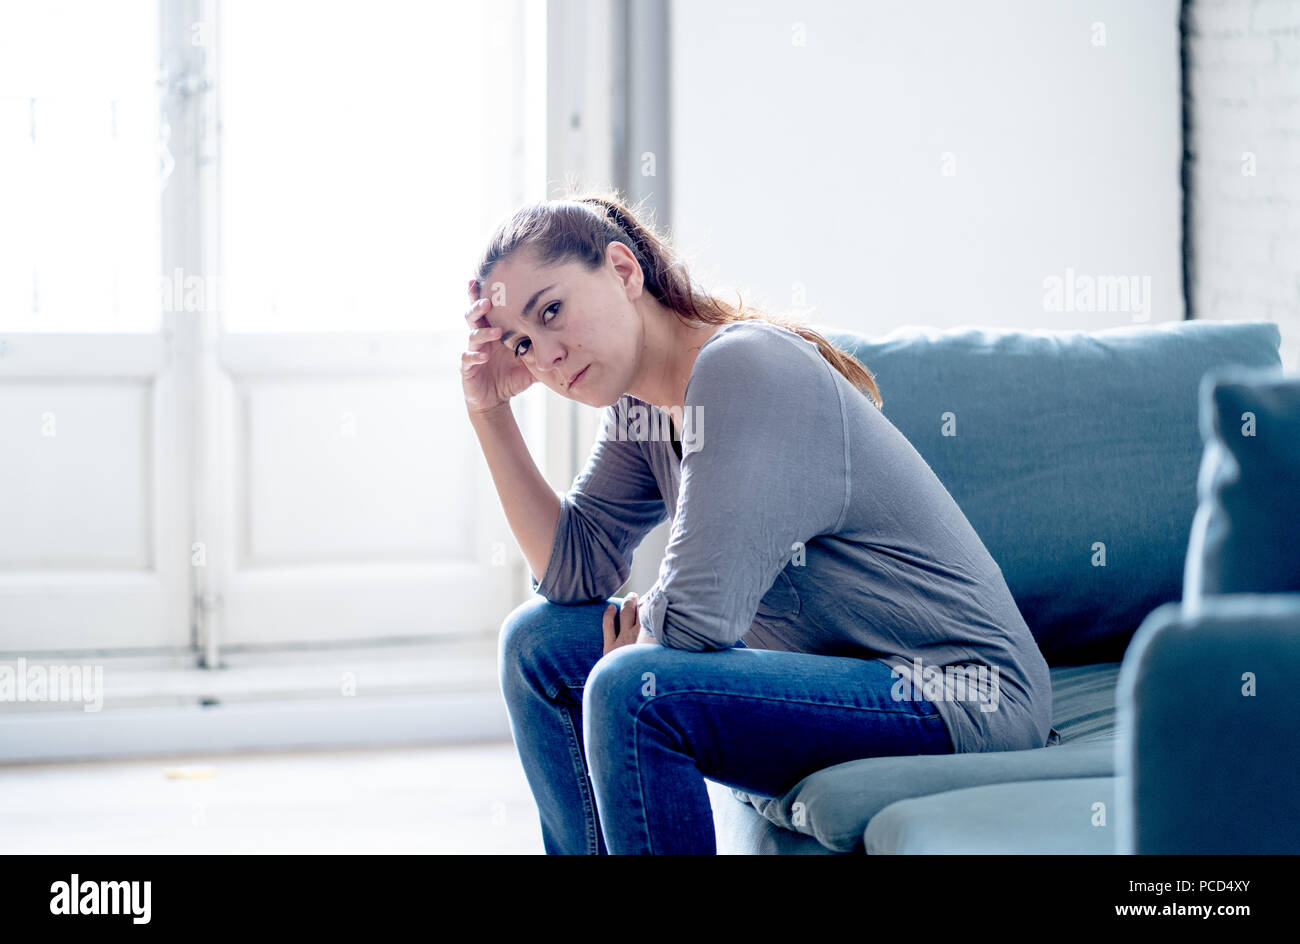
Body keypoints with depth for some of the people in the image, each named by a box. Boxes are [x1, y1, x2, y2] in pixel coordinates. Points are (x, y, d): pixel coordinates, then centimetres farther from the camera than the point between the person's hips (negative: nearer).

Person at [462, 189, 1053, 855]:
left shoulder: (745, 368, -22)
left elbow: (695, 617, -25)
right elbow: (572, 571, 5)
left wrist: (636, 626, -3)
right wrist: (490, 412, -1)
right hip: (836, 671, 10)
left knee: (630, 692, -28)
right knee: (538, 641, 8)